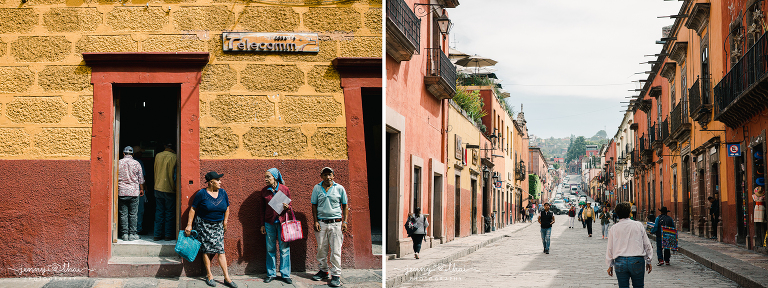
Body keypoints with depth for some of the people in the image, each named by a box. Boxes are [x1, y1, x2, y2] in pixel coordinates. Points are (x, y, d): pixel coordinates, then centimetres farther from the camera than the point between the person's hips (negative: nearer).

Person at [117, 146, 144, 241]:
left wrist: (116, 190, 17)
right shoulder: (136, 163, 0)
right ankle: (132, 234, 4)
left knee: (123, 214, 4)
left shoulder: (118, 163, 2)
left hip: (121, 192, 1)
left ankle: (125, 234, 4)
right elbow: (140, 179, 5)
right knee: (133, 214, 3)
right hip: (134, 192, -1)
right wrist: (141, 189, 17)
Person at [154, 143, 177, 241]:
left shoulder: (157, 156, 1)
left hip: (158, 188, 4)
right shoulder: (174, 157, -11)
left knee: (159, 212, 9)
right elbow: (175, 175, -9)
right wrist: (176, 187, 1)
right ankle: (168, 235, 8)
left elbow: (155, 172, 11)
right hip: (170, 189, -3)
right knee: (169, 213, 6)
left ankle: (157, 234, 9)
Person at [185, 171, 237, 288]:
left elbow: (227, 208, 16)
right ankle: (209, 276, 13)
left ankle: (227, 278, -3)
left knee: (220, 250, -3)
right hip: (204, 225, -3)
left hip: (218, 226, 3)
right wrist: (189, 225, -11)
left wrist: (225, 222, 8)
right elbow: (193, 209, -7)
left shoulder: (223, 193, 3)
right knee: (206, 249, 2)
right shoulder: (202, 193, -10)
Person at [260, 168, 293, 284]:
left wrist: (287, 207, -17)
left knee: (284, 248, 1)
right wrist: (262, 225, 9)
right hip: (269, 222, 2)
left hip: (282, 221, -2)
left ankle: (285, 274, 10)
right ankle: (271, 274, 17)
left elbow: (289, 206, 6)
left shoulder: (284, 189, -2)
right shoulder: (264, 191, 3)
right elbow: (263, 209, 10)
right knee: (270, 249, 6)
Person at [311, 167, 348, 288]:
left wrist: (345, 221, -1)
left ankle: (336, 275, 2)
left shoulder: (339, 188, 2)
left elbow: (345, 206, 7)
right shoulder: (317, 188, 5)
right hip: (321, 223, 2)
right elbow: (314, 205, 11)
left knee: (336, 250, -4)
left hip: (335, 223, -2)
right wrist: (315, 221, 2)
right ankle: (323, 271, 26)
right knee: (321, 248, 9)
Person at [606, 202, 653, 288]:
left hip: (620, 261, 0)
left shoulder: (613, 229, 2)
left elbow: (610, 248, 7)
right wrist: (648, 261, 16)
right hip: (637, 261, 0)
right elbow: (647, 244, 6)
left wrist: (610, 265, 16)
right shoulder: (638, 225, 2)